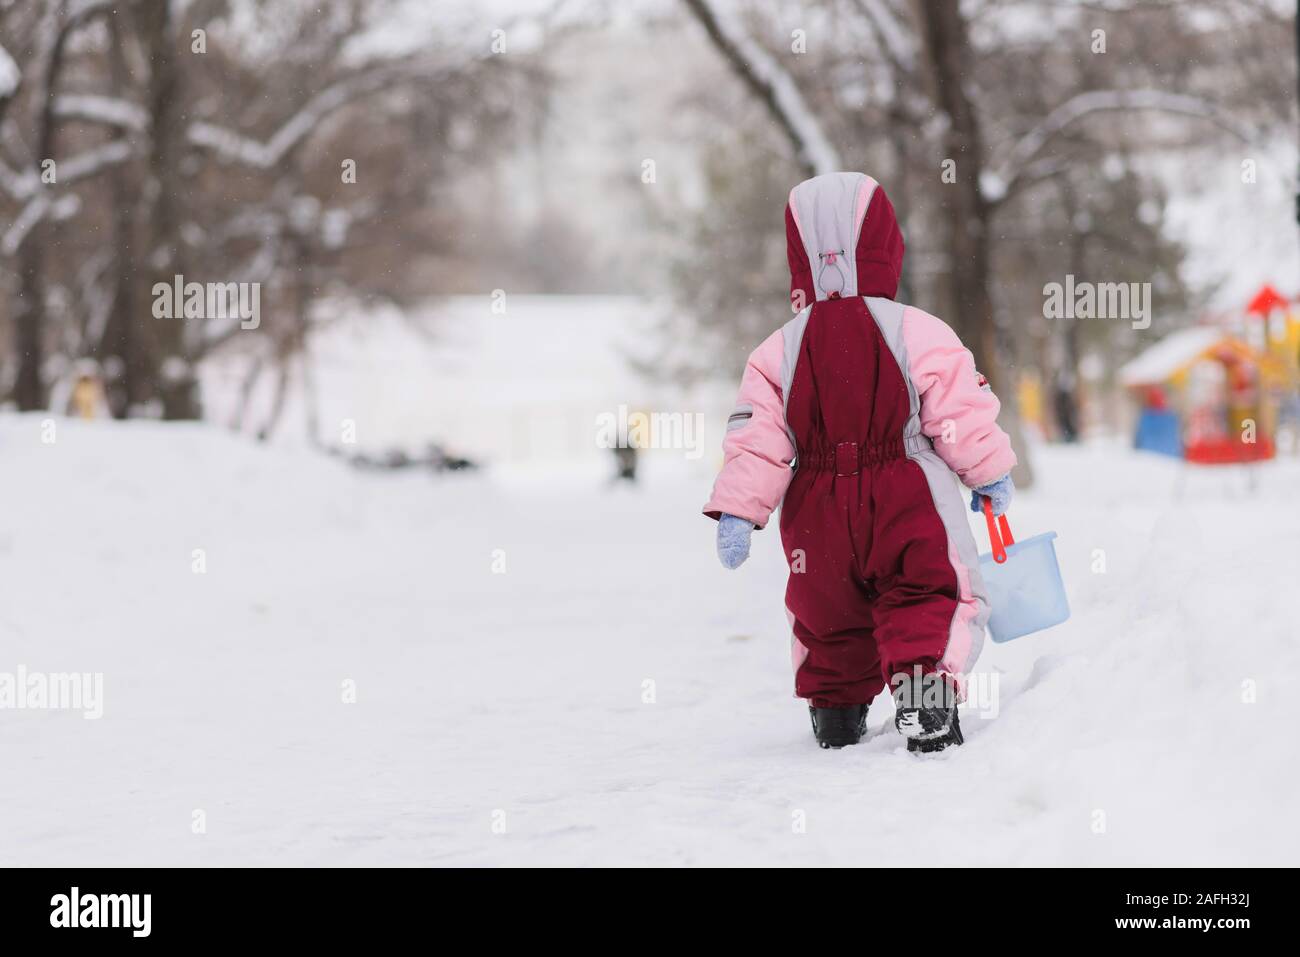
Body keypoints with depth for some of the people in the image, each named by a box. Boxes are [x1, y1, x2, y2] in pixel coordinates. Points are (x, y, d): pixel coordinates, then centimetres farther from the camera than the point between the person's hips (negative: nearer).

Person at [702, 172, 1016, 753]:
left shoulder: (778, 351, -1)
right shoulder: (919, 333, -7)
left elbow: (756, 440, -4)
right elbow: (964, 415, -3)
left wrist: (736, 512, -1)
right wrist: (991, 474, 10)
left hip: (817, 514, 3)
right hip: (907, 507, -3)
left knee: (829, 618, 20)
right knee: (925, 602, 2)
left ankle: (834, 712, 30)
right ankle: (924, 681, -21)